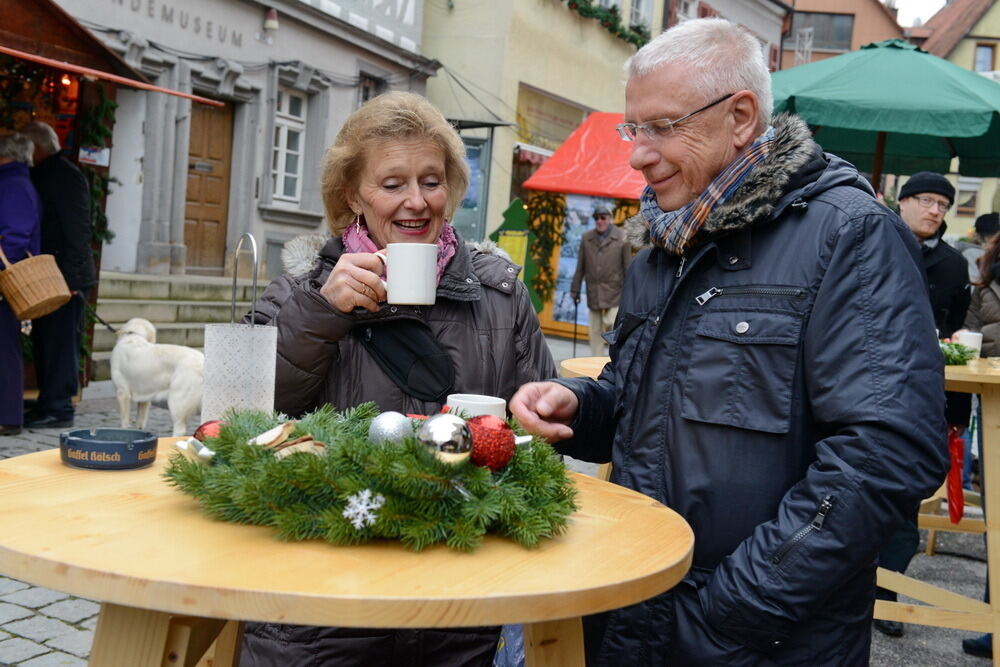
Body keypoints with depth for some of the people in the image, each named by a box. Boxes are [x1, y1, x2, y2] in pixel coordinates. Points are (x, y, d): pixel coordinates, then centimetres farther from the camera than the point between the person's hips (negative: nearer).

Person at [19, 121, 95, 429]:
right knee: (45, 342, 11)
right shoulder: (42, 174, 18)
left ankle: (58, 409, -2)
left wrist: (69, 275, -21)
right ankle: (49, 404, 18)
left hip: (65, 276, -9)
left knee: (60, 342, -6)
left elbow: (78, 228, -17)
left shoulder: (65, 175, -11)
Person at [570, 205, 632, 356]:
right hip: (593, 293, 4)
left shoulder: (621, 237, -2)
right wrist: (575, 290, 9)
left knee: (612, 324, -10)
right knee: (595, 330, 7)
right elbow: (580, 267, 10)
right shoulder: (586, 238, 9)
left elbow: (628, 266, -2)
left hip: (615, 292, -3)